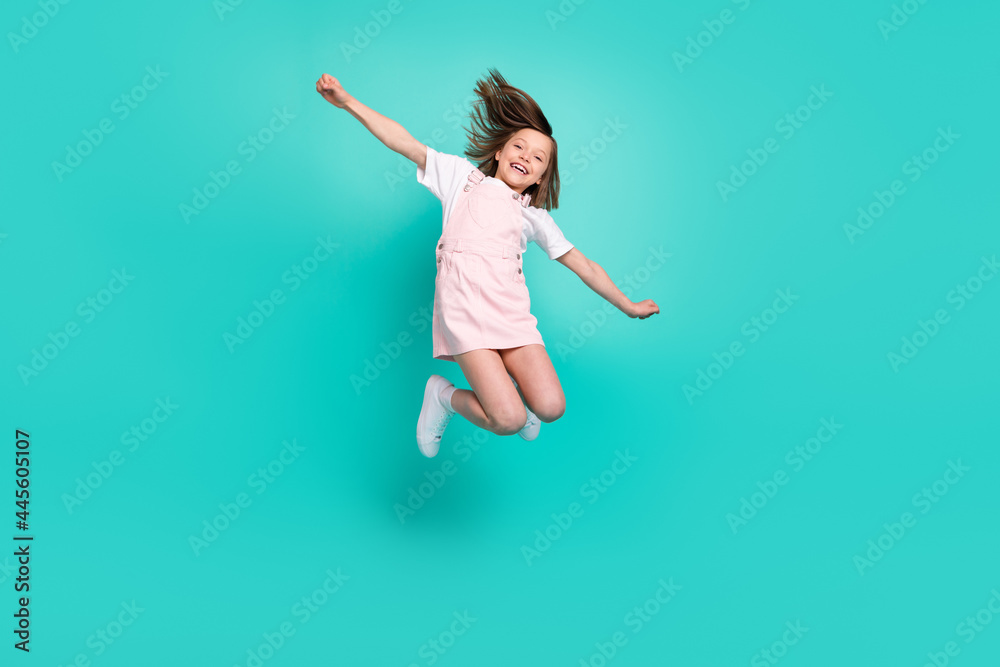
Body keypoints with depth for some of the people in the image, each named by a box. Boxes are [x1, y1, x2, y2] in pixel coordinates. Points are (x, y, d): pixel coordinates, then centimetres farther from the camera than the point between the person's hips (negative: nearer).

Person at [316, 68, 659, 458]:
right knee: (508, 421, -18)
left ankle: (512, 385, 19)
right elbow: (405, 144, 10)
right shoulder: (464, 176, 17)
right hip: (464, 308, -3)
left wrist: (628, 306, 26)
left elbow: (584, 266, 25)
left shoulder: (534, 216, 22)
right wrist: (347, 101, 2)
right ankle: (443, 396, 13)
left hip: (512, 311, 3)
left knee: (551, 408, -16)